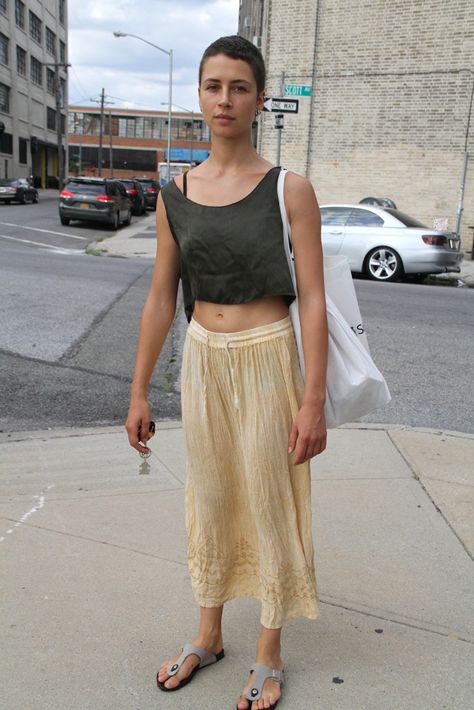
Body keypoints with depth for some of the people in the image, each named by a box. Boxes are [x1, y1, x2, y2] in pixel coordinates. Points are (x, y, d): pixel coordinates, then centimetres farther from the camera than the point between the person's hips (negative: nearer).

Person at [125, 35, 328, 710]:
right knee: (209, 501, 16)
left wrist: (313, 401, -14)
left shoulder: (289, 189, -8)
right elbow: (161, 298, 5)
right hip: (202, 359, 4)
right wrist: (139, 393, 5)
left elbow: (313, 300, -10)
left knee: (269, 507, 8)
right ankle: (209, 635, 38)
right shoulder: (176, 194, 2)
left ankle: (269, 656, 29)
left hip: (267, 361, -3)